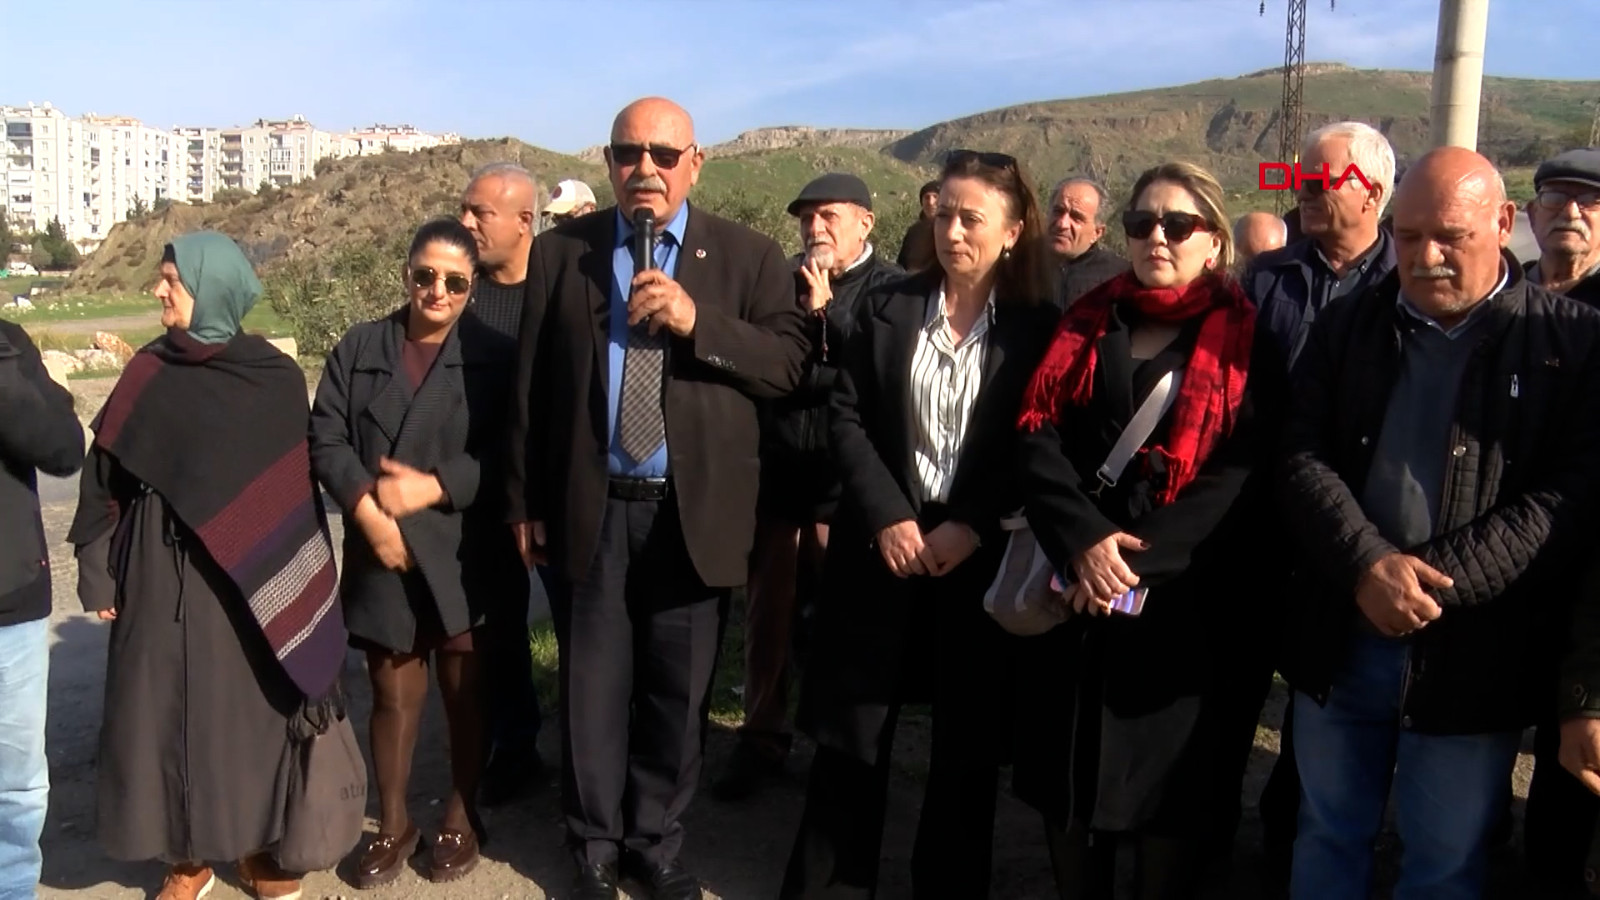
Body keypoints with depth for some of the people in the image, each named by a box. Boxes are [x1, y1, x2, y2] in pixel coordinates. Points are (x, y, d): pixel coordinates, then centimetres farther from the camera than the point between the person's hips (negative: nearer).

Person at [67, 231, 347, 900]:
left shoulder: (276, 378, -3)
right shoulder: (147, 373, 2)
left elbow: (300, 481, 0)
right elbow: (105, 477, 4)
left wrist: (301, 582, 0)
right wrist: (97, 571, 1)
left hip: (249, 574, -1)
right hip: (159, 570, 2)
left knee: (250, 704, 6)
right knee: (166, 707, 6)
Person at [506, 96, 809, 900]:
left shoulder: (748, 256, 2)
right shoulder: (559, 252, 4)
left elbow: (789, 364, -6)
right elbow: (531, 385, 5)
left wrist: (697, 322, -20)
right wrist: (526, 502, 3)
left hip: (695, 512, 0)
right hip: (588, 509, 1)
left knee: (677, 691, 11)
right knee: (593, 686, 11)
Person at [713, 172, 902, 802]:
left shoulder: (891, 288, -1)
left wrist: (826, 308, -13)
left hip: (843, 481, -4)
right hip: (775, 472, 4)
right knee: (767, 615, 11)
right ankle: (763, 738, 25)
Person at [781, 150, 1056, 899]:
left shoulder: (1039, 326, -1)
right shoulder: (887, 308, 3)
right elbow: (846, 417, 0)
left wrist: (973, 527, -13)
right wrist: (886, 515, -11)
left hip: (981, 554, -1)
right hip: (886, 540, 1)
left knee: (967, 740, 9)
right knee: (853, 733, 7)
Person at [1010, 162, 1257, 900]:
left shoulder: (1244, 336, 1)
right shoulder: (1089, 320, 11)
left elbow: (1243, 472, -9)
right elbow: (1038, 434, 0)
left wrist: (1142, 560, -17)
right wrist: (1084, 539, -16)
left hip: (1179, 603, -3)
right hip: (1075, 590, 3)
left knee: (1167, 788, 7)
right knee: (1066, 775, 10)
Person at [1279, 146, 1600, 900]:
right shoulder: (1346, 327, 5)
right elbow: (1301, 457, -3)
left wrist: (1437, 578, -21)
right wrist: (1366, 564, -20)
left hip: (1472, 654, -2)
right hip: (1339, 638, 3)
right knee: (1328, 836, 19)